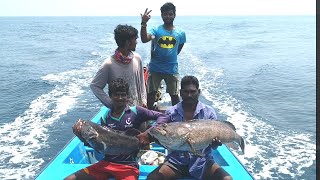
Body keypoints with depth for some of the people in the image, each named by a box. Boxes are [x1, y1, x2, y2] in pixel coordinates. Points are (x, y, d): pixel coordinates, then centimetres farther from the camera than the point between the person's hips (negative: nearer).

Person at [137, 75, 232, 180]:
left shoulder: (209, 112, -2)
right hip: (176, 160, 0)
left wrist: (215, 143, -24)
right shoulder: (171, 113, -1)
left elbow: (213, 144, -1)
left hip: (202, 160, 0)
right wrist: (150, 137, -17)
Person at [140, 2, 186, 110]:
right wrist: (143, 24, -37)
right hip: (155, 68, 0)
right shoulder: (156, 30, -8)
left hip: (172, 69, 1)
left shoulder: (180, 33, -2)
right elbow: (144, 40, -26)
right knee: (151, 93, 10)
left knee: (174, 95, 11)